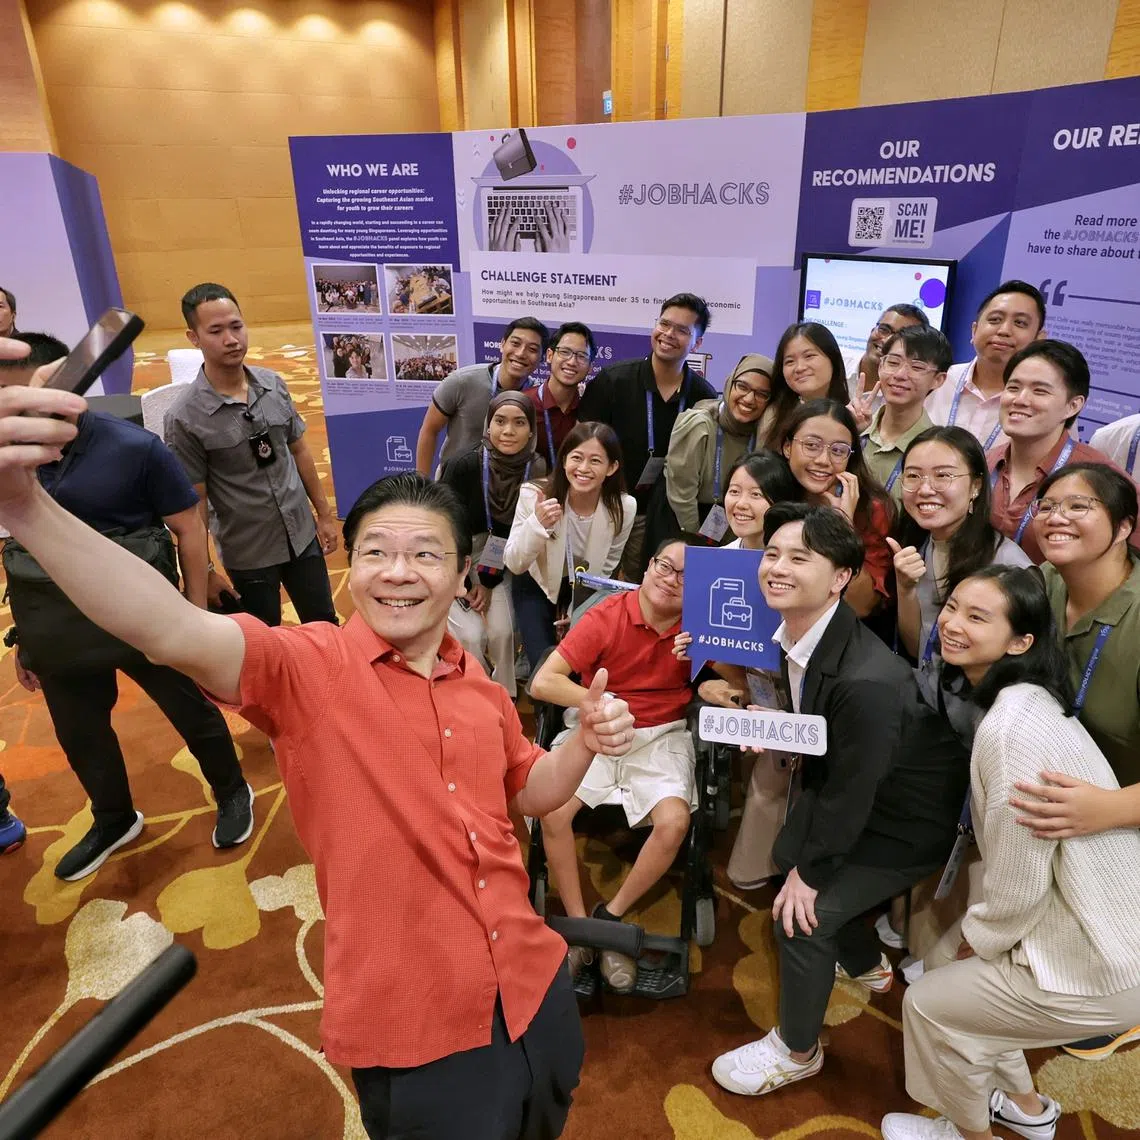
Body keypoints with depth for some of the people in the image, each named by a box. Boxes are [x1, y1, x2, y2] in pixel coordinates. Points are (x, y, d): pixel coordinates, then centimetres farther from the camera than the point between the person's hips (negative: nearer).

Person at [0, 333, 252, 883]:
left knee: (192, 712, 14)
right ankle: (113, 821, 47)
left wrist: (197, 615, -11)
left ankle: (232, 794, 41)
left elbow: (189, 529, -10)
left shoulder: (135, 448, -15)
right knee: (79, 736, 20)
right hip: (59, 634, 5)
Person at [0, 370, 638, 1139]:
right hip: (413, 1025, -5)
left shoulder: (477, 685, 1)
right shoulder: (308, 667, -16)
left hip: (532, 986, 6)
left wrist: (586, 743, -6)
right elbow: (170, 631, -35)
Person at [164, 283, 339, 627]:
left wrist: (324, 513, 10)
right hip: (249, 555, -4)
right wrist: (204, 572, -9)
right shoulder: (185, 418, -17)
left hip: (302, 537, 4)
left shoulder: (274, 384, -4)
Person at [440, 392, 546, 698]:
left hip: (495, 567, 3)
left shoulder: (536, 472, -12)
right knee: (471, 635, -17)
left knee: (502, 632, -13)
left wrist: (490, 583, -8)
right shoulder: (463, 467, -24)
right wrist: (466, 585, -11)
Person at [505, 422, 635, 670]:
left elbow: (606, 568, -6)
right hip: (536, 584, -1)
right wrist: (537, 524, -42)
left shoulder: (623, 508, -23)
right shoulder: (533, 495, -28)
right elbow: (514, 565, -25)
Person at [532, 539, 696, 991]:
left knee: (674, 822, -25)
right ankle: (578, 922, -1)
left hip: (663, 736, 1)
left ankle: (611, 916, 0)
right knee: (553, 811, -24)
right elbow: (542, 683, -16)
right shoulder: (604, 617, -11)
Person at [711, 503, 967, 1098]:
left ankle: (796, 1050, 22)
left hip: (908, 824, -8)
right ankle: (865, 964, 51)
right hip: (849, 798, 8)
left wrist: (809, 872, -12)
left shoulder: (868, 681, -38)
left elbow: (849, 794, -26)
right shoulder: (792, 631, -14)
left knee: (800, 913, -8)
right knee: (797, 862, 20)